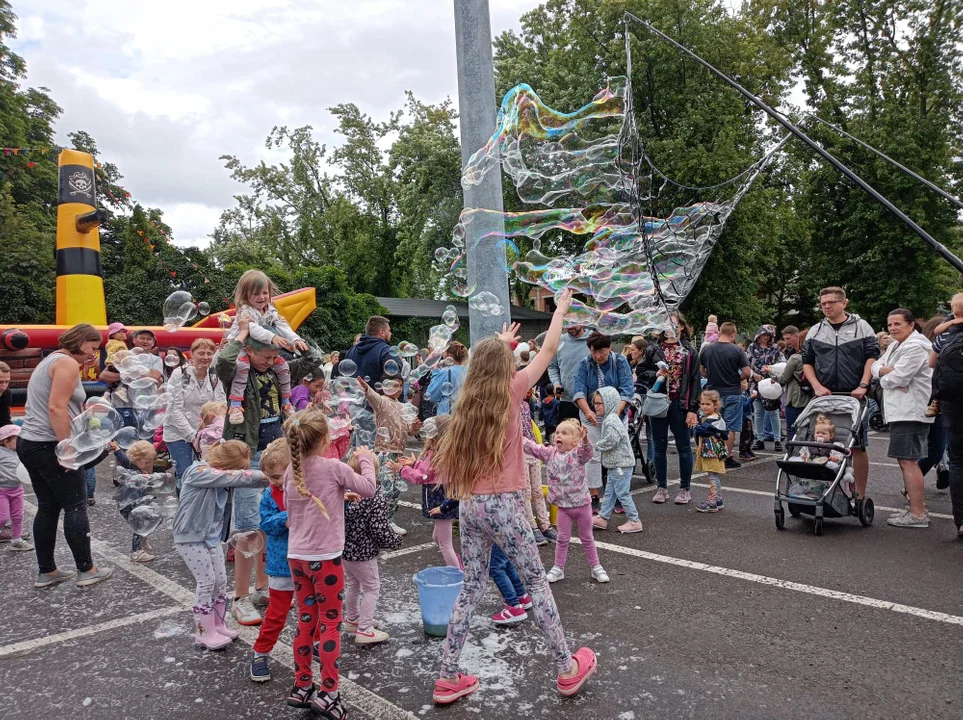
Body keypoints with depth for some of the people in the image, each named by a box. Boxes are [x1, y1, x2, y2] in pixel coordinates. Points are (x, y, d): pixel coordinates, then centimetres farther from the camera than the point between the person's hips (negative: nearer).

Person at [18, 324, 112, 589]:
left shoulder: (50, 361, 20)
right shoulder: (68, 363, -13)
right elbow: (56, 408, -22)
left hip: (30, 444, 10)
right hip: (51, 447, -10)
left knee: (48, 508, 14)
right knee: (75, 508, -1)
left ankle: (46, 572, 19)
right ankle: (86, 570, 7)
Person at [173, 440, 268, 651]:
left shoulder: (222, 476, 2)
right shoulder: (198, 471, -22)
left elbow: (245, 480, -3)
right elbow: (235, 477, -31)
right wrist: (262, 473, -26)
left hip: (211, 536, 8)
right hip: (191, 537, -8)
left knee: (221, 580, 10)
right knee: (206, 582, -4)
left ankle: (217, 625, 26)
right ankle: (205, 633, 10)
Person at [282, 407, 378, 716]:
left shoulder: (291, 471, 2)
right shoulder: (334, 467, -16)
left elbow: (290, 512, 11)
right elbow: (369, 489, -7)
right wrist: (366, 459, 8)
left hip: (296, 556, 6)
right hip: (325, 557, -6)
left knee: (306, 621, 17)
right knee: (330, 623, 5)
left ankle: (302, 687, 25)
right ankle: (328, 693, 8)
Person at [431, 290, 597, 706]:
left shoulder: (469, 398, 7)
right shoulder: (509, 391, -8)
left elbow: (485, 363, 31)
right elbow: (548, 351, 1)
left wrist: (501, 342, 45)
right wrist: (561, 309, 14)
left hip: (469, 504, 6)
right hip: (502, 505, -6)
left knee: (471, 589, 14)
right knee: (536, 583, 9)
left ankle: (448, 679, 19)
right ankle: (568, 669, 22)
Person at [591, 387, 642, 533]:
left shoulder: (611, 421, -20)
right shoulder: (609, 419, 13)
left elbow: (611, 440, -29)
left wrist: (598, 445, -12)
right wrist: (600, 445, 5)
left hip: (621, 464, -11)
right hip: (615, 463, 11)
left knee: (622, 493, -3)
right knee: (609, 492, 15)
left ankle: (634, 521, 7)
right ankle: (602, 518, 23)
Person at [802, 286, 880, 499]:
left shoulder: (861, 327, 4)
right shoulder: (815, 331, 11)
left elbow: (872, 356, -1)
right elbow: (807, 362, 12)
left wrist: (862, 386, -12)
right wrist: (817, 386, -3)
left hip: (854, 397, -2)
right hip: (824, 397, 3)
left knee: (857, 446, 1)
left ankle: (860, 495, 8)